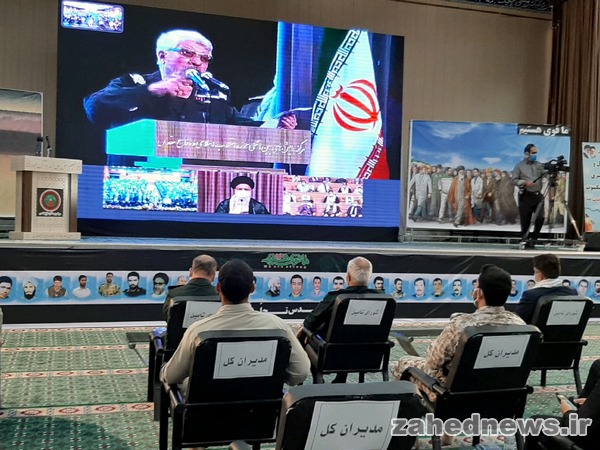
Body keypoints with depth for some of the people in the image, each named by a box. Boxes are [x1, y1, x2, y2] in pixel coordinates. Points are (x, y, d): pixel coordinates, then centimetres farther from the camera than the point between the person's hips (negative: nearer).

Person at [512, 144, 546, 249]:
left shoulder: (539, 165, 14)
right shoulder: (519, 166, 4)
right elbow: (514, 181, -3)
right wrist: (525, 182, -17)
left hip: (538, 195, 3)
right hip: (525, 196, -3)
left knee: (540, 218, -8)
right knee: (525, 220, 1)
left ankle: (532, 239, 7)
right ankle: (525, 240, 15)